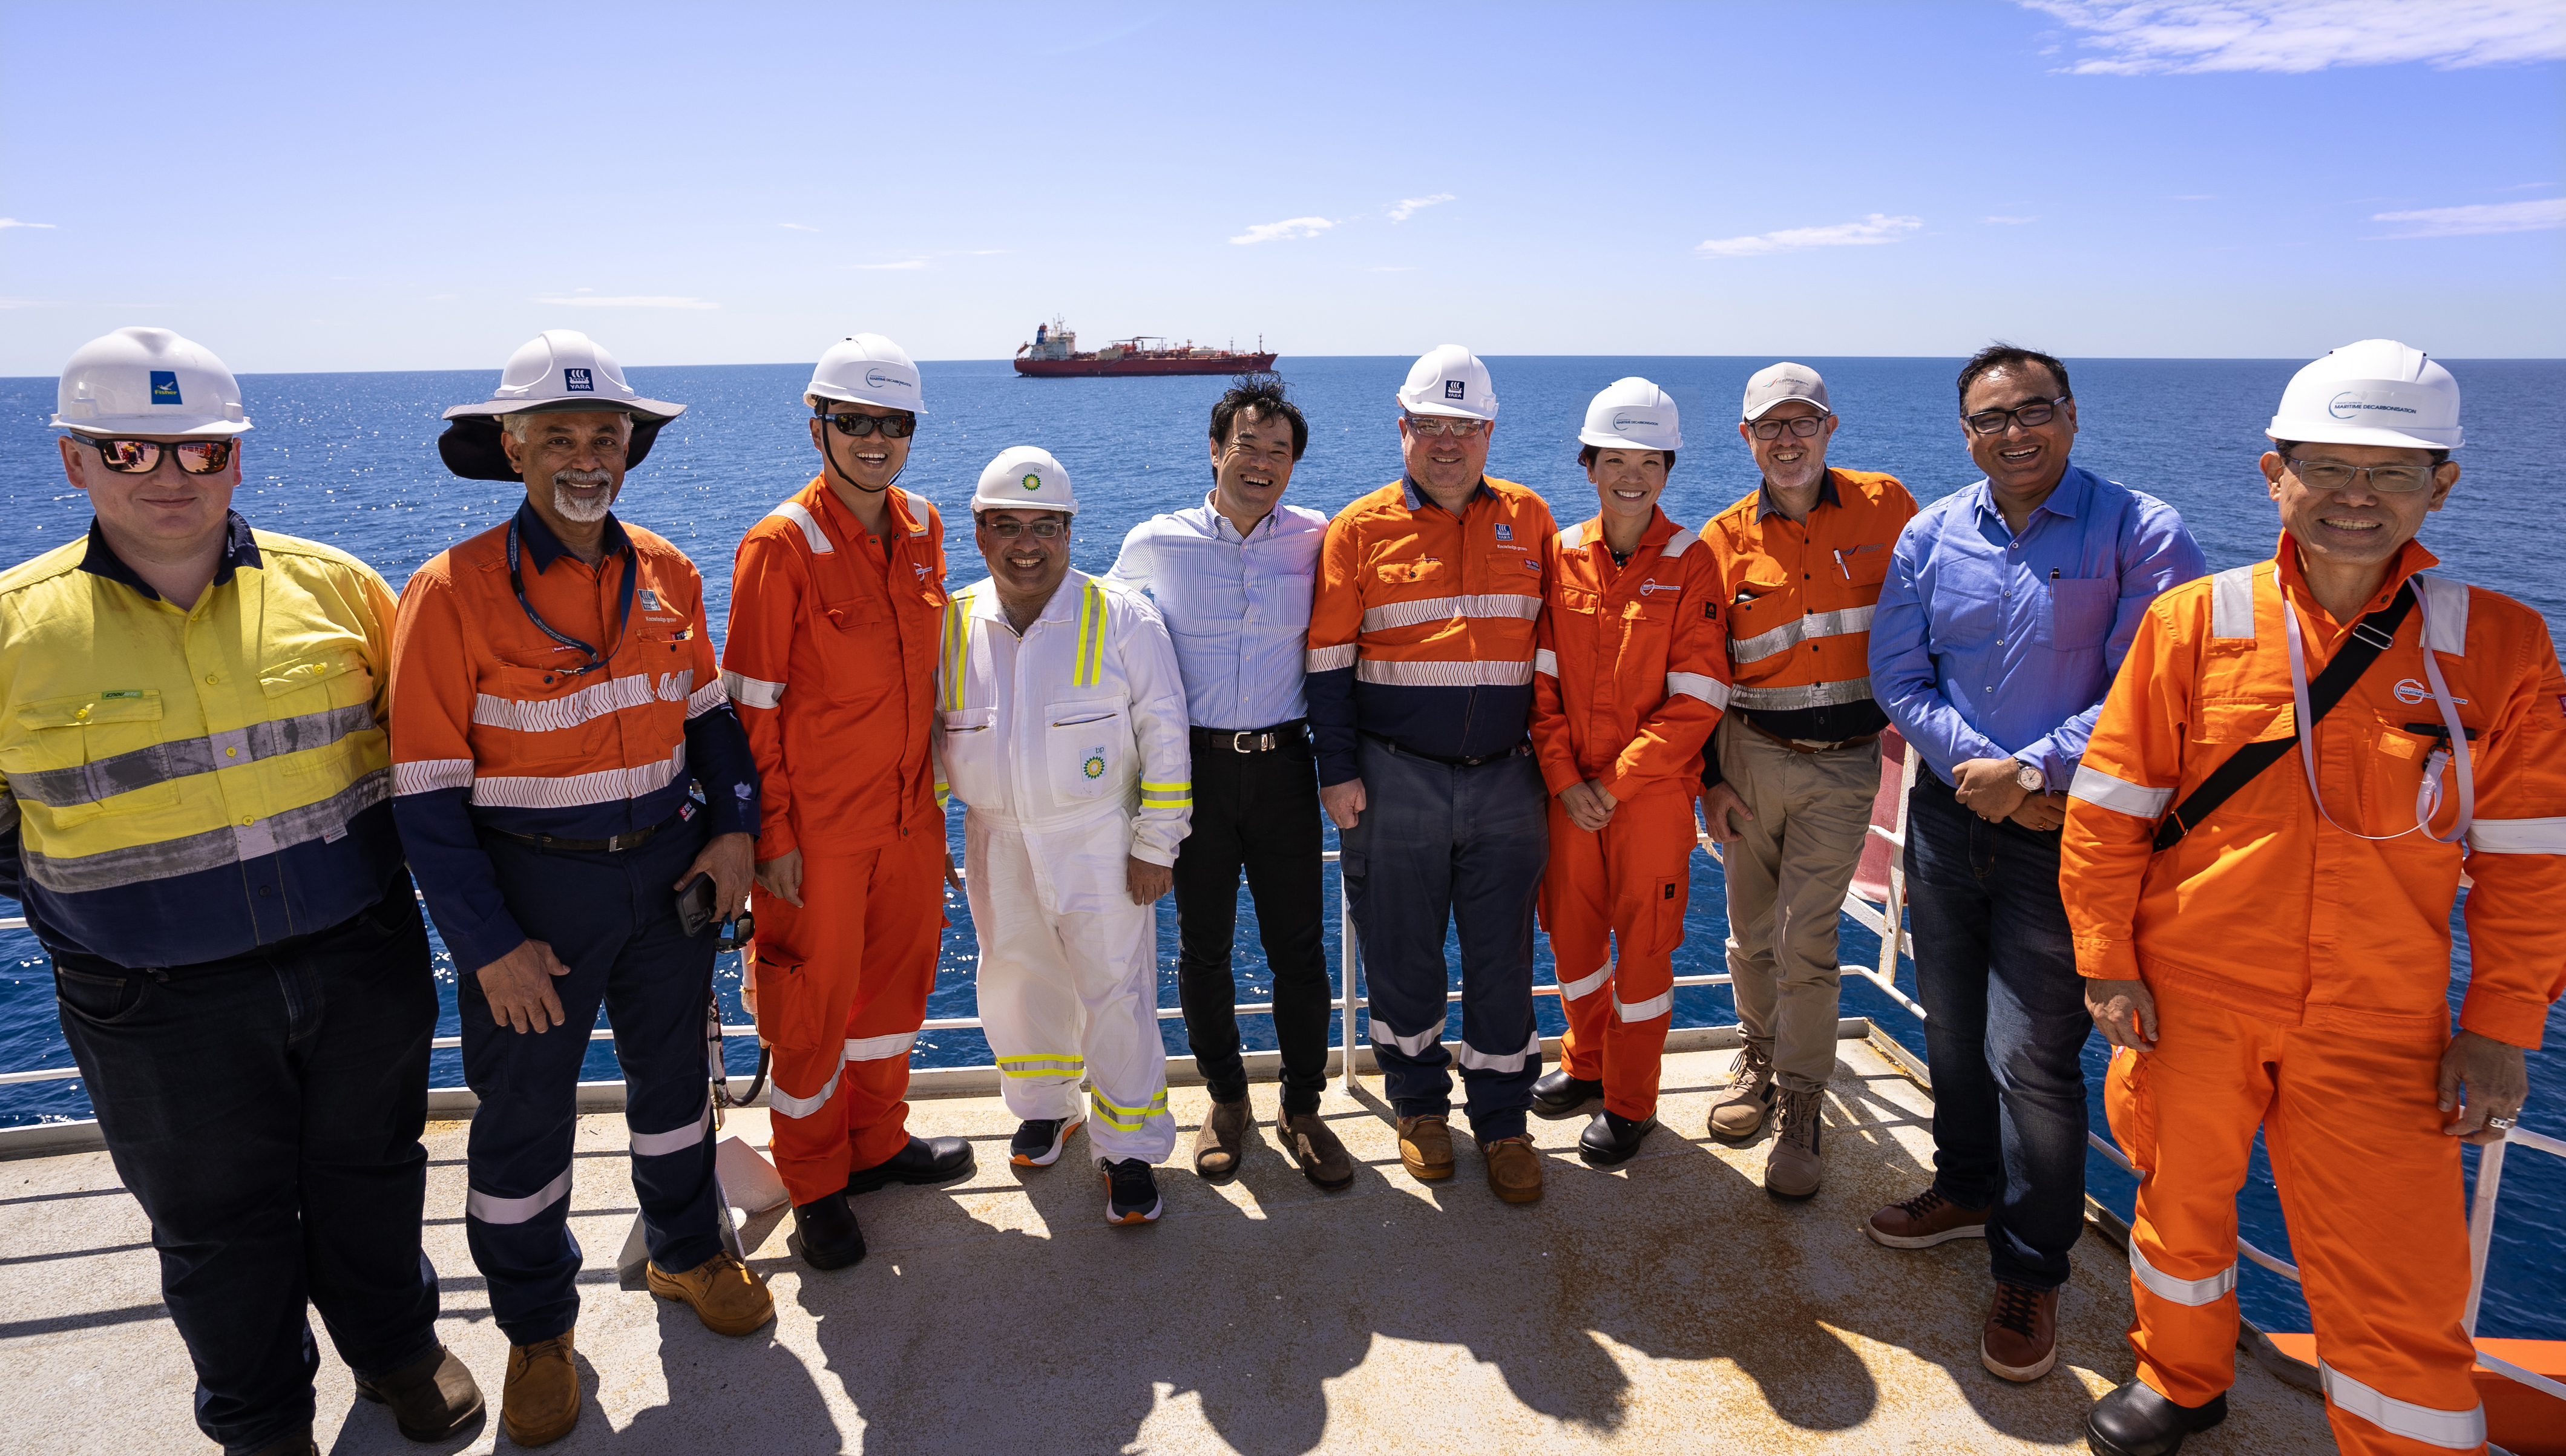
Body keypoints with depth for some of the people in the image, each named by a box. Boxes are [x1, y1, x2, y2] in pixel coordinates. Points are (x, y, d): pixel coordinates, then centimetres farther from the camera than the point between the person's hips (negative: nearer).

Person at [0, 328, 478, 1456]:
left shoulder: (332, 585, -4)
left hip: (361, 962, 1)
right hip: (162, 1008, -1)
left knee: (371, 1173, 19)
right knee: (216, 1223, 16)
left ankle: (395, 1344, 44)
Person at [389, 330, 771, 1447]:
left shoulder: (665, 574, -1)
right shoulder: (455, 590, -15)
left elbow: (708, 713, 11)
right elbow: (427, 790, -14)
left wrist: (734, 826, -2)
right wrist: (489, 945, -15)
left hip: (668, 871, 4)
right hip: (533, 890, -4)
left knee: (673, 1073, 20)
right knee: (524, 1113, 12)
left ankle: (688, 1253, 44)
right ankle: (536, 1325, 35)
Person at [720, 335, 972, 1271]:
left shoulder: (923, 527, 4)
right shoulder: (782, 545, -14)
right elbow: (752, 703, -12)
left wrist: (933, 789, 14)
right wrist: (772, 831, -13)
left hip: (911, 812, 6)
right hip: (820, 825, -6)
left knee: (896, 980, 19)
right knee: (812, 1002, 8)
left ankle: (877, 1142, 39)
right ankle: (815, 1185, 28)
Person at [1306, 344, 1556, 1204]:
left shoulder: (1529, 519, 6)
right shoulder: (1361, 528, 0)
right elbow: (1329, 659, 0)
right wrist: (1338, 771, -4)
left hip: (1505, 780, 2)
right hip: (1395, 780, -1)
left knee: (1502, 961, 8)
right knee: (1402, 953, 10)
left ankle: (1503, 1121, 24)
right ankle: (1420, 1105, 30)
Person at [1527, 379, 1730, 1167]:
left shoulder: (1691, 562, -7)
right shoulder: (1563, 556, 1)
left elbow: (1697, 698, -11)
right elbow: (1541, 679, 1)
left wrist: (1616, 784, -14)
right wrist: (1565, 780, -8)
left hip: (1652, 791, -3)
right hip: (1570, 787, 3)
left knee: (1644, 941, 8)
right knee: (1571, 927, 15)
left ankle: (1630, 1101, 25)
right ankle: (1586, 1066, 38)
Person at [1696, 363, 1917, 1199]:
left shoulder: (1884, 506, -1)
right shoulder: (1723, 542, -1)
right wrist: (1709, 776, 1)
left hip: (1845, 764, -1)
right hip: (1750, 759, 1)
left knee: (1806, 941, -3)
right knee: (1751, 931, 12)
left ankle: (1800, 1106, 13)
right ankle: (1761, 1057, 36)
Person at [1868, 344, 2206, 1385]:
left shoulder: (2140, 533, -7)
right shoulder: (1931, 535, 5)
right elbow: (1898, 677, 2)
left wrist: (2031, 773, -18)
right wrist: (1979, 768, -11)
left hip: (2063, 830, -4)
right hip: (1948, 817, 5)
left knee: (2031, 1055, -2)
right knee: (1951, 1025, 17)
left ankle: (2031, 1270, 17)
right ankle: (1970, 1189, 40)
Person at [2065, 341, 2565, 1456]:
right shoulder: (2192, 622, -5)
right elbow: (2108, 808, -3)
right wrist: (2107, 963, -4)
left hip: (2379, 1028, 0)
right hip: (2190, 998, 1)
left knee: (2400, 1294, 4)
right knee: (2182, 1203, 19)